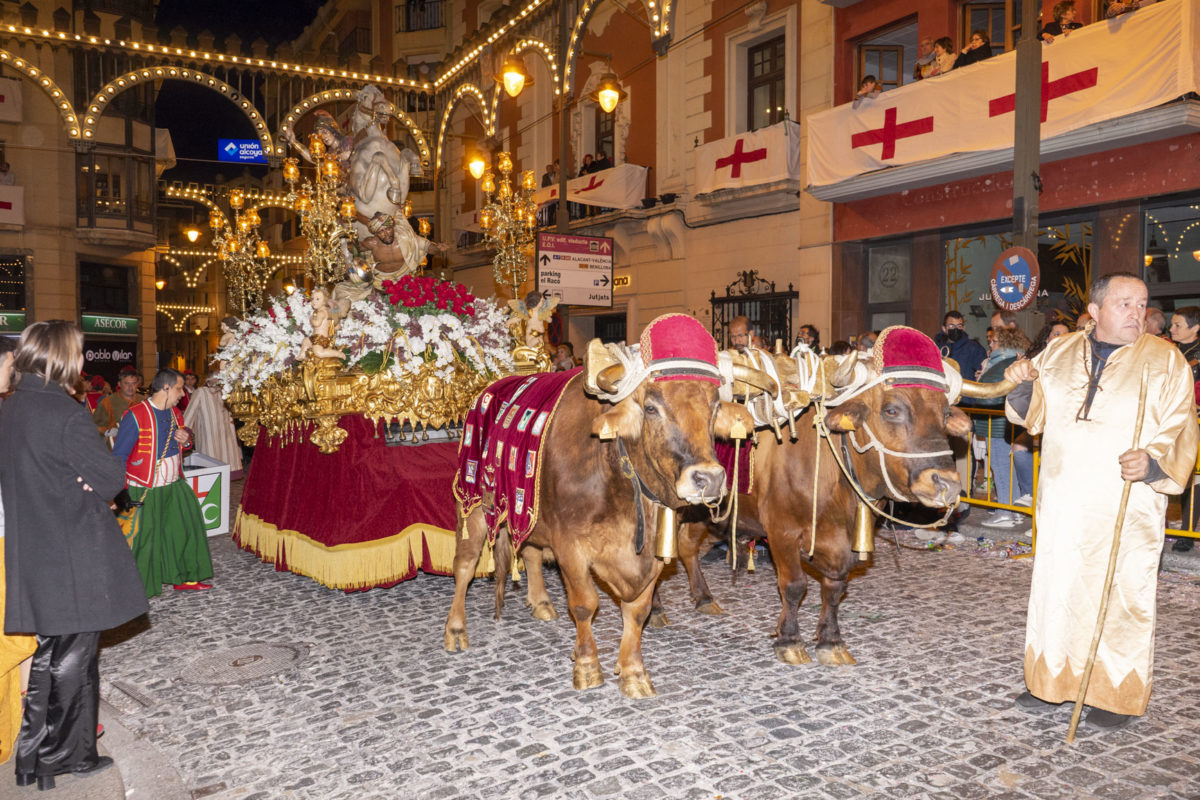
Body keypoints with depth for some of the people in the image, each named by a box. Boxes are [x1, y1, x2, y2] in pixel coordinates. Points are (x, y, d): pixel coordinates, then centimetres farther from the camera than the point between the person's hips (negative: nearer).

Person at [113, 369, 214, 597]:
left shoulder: (175, 413, 8)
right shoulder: (136, 416, -17)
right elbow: (119, 456, -16)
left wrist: (186, 440, -2)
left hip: (174, 485, 7)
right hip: (146, 492, -7)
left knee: (186, 529, 11)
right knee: (143, 541, 0)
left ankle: (185, 578, 27)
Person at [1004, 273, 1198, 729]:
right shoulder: (1059, 353, 8)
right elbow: (1033, 413, 11)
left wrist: (1154, 462, -24)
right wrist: (1021, 384, -10)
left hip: (1127, 507, -3)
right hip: (1062, 501, 3)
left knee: (1121, 596, 2)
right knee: (1056, 588, 10)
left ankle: (1118, 695, 19)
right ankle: (1053, 681, 26)